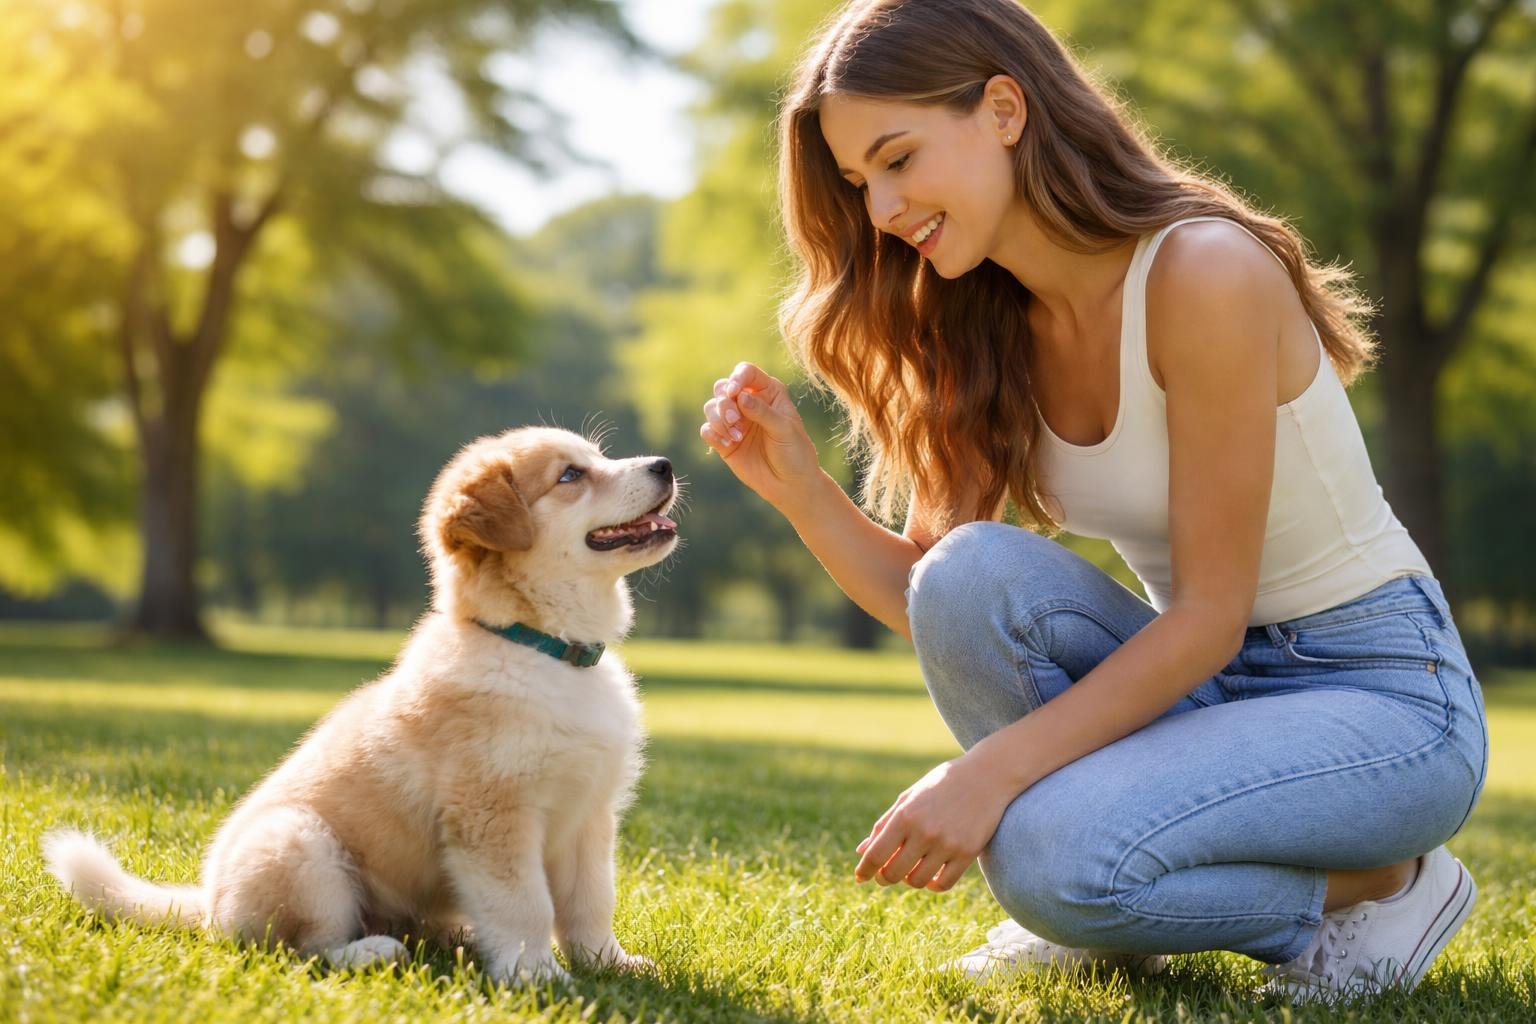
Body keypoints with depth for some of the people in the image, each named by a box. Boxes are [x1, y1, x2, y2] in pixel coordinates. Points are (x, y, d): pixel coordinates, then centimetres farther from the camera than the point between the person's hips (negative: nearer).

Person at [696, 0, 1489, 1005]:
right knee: (973, 573, -22)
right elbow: (931, 600, -4)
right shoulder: (991, 329, 0)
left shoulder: (1204, 272, -23)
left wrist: (991, 768, -27)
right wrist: (799, 485, -20)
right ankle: (1103, 925, 0)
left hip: (1384, 693, -7)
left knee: (1050, 852, -29)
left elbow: (1208, 614, -23)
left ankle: (1375, 886, -1)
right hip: (1200, 681, 7)